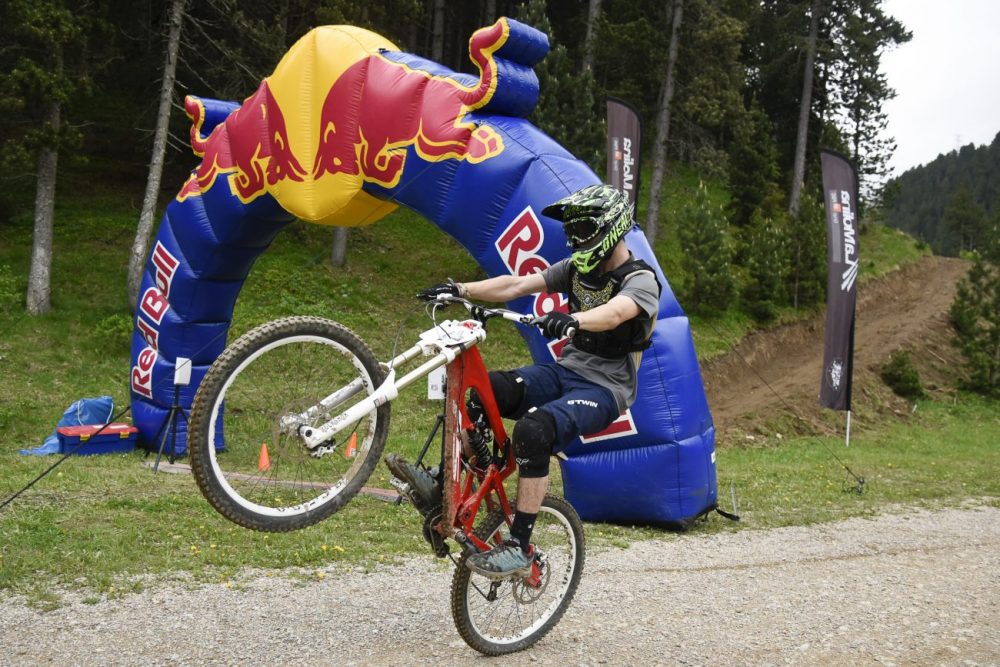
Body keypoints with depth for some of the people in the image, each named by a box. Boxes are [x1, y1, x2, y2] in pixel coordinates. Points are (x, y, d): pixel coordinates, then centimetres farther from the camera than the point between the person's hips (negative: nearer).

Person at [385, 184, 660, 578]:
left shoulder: (641, 281, -11)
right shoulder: (577, 268, 10)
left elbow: (614, 312, -35)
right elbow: (517, 285, -1)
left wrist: (572, 320, -55)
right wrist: (461, 289, -15)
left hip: (604, 388, -7)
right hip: (565, 371, 7)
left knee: (533, 430, -34)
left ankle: (519, 549, -26)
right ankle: (441, 486, -13)